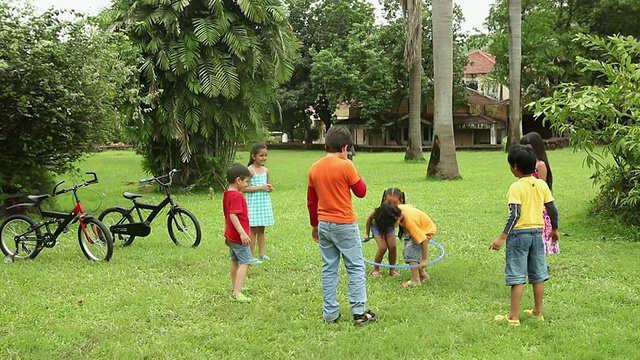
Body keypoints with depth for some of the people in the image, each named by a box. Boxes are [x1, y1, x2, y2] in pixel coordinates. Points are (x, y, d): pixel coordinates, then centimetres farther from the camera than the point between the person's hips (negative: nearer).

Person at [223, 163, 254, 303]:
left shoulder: (226, 194, 12)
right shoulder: (237, 196, -18)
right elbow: (233, 215, -26)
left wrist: (226, 234, 25)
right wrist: (242, 233, -29)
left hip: (231, 235, 10)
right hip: (239, 237, -10)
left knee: (235, 262, 18)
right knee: (245, 262, -8)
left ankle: (235, 289, 27)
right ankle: (237, 293, -13)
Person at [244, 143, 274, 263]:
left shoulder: (266, 170, 8)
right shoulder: (250, 170, -11)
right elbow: (244, 188, -17)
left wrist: (270, 188, -4)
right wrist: (260, 187, -20)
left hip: (264, 202, 6)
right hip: (253, 202, -6)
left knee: (261, 230, 11)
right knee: (253, 229, -1)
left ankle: (261, 254, 17)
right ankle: (252, 256, 4)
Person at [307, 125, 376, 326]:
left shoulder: (314, 168, 4)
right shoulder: (346, 166, -14)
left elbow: (311, 201, 11)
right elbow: (361, 192, -4)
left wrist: (314, 225, 20)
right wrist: (355, 173, 7)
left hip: (323, 224, 6)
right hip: (345, 225, -6)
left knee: (329, 269, 12)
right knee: (356, 268, 4)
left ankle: (330, 313, 15)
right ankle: (359, 312, 4)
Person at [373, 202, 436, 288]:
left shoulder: (410, 222, -41)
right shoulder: (398, 208, -22)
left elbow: (424, 240, -36)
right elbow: (411, 206, 2)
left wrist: (424, 260, -29)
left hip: (426, 230, -9)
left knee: (410, 250, -23)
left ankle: (415, 281, -17)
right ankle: (423, 275, 24)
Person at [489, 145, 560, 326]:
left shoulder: (516, 187, -15)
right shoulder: (542, 184, 2)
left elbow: (515, 214, -22)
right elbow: (553, 209, 5)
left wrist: (502, 237, -21)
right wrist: (555, 229, 21)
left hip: (519, 233, -6)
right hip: (537, 232, 6)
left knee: (517, 277, -1)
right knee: (538, 275, 14)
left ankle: (514, 316, 3)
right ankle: (538, 311, 25)